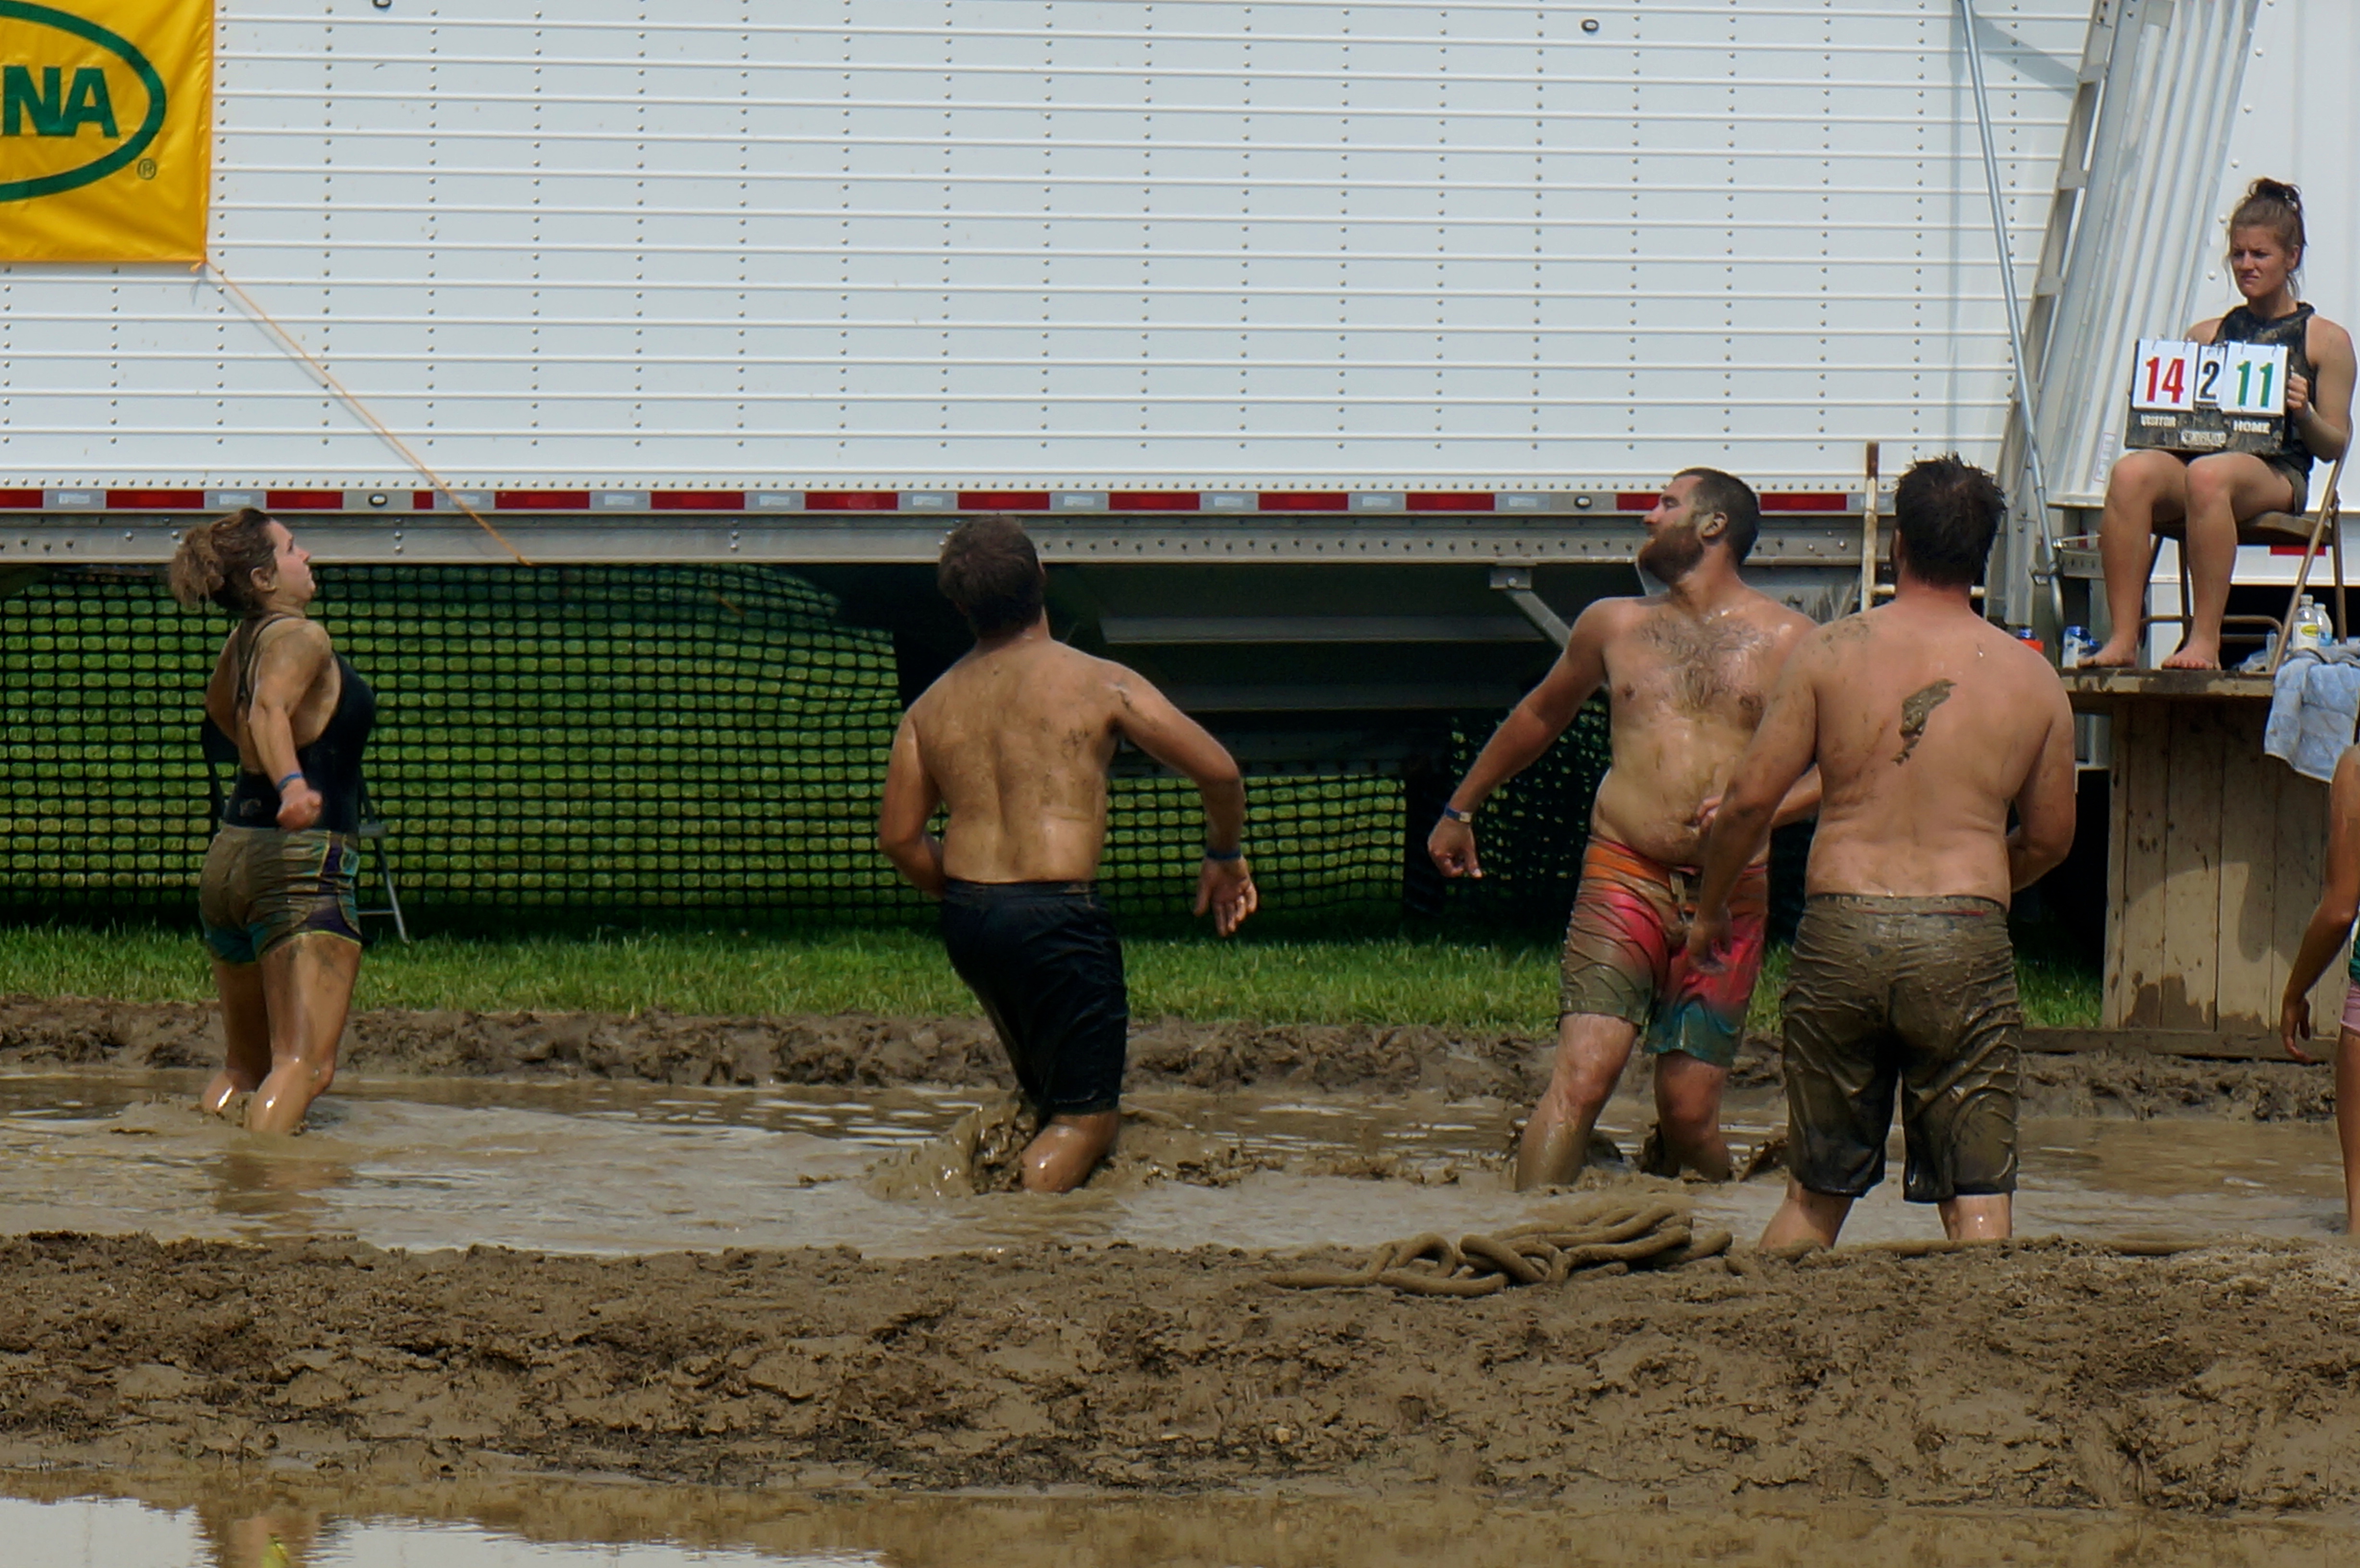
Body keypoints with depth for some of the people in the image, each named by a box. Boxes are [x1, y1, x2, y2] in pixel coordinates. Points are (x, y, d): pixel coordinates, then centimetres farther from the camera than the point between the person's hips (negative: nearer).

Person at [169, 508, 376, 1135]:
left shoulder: (245, 640, 15)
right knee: (304, 1066, -17)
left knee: (246, 1065, 18)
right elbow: (269, 710, -30)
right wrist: (292, 784, -49)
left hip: (230, 855, 9)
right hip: (299, 859, -9)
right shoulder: (300, 637, -10)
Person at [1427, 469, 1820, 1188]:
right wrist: (1461, 809, 38)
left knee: (1689, 1112, 0)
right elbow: (1541, 716, 32)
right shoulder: (1613, 626, 16)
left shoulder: (1787, 641, 6)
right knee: (1581, 1079, -17)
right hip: (1624, 878, 1)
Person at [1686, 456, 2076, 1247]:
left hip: (1840, 935, 1)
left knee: (1816, 1193, 12)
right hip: (1966, 942, -1)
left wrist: (1709, 910, 16)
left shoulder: (1832, 652, 3)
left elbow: (1751, 797, 1)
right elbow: (2050, 838, 14)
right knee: (1979, 1198, 0)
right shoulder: (2030, 677, 6)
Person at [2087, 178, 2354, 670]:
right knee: (2131, 472, -31)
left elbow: (2334, 445, 7)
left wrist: (2303, 412, -13)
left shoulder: (2325, 340, 11)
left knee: (2209, 475, -40)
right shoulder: (2207, 335, 23)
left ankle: (2205, 641, -38)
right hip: (2196, 455, 4)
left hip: (2278, 473, -4)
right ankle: (2123, 638, -36)